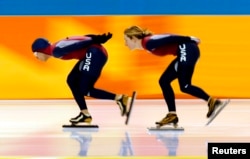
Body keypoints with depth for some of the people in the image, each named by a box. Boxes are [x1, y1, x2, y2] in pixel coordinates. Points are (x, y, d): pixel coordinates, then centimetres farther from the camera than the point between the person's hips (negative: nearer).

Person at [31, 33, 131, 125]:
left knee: (85, 90, -9)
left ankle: (119, 98, -8)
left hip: (95, 53, -10)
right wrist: (96, 39, 1)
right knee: (71, 80, 12)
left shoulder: (56, 51, -10)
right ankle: (85, 114, 12)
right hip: (91, 55, 10)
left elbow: (77, 45, -15)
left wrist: (96, 41, -18)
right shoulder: (57, 49, 18)